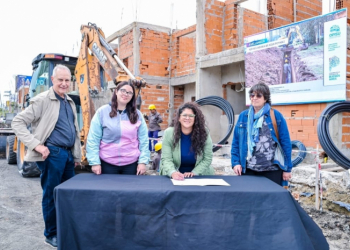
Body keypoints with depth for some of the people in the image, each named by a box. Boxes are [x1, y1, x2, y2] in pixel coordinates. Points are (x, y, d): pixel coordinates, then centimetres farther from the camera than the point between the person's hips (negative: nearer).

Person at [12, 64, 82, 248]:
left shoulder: (70, 102, 13)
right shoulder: (43, 100, -9)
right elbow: (18, 122, -10)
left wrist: (77, 155, 18)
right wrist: (36, 145, -18)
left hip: (68, 154, 7)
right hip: (52, 154, -7)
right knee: (51, 195, 4)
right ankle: (51, 234, 21)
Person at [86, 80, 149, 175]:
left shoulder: (137, 114, 3)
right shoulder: (102, 111, -2)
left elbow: (143, 140, 3)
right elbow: (93, 139, -3)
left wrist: (143, 161, -4)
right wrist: (95, 162, -8)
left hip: (131, 164, 2)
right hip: (107, 163, -1)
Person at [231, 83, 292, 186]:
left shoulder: (276, 116, -2)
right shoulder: (243, 116, 6)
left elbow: (285, 143, -1)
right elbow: (236, 142, 8)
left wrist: (287, 168, -2)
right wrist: (235, 162, -2)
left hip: (272, 170, -2)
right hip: (248, 169, 2)